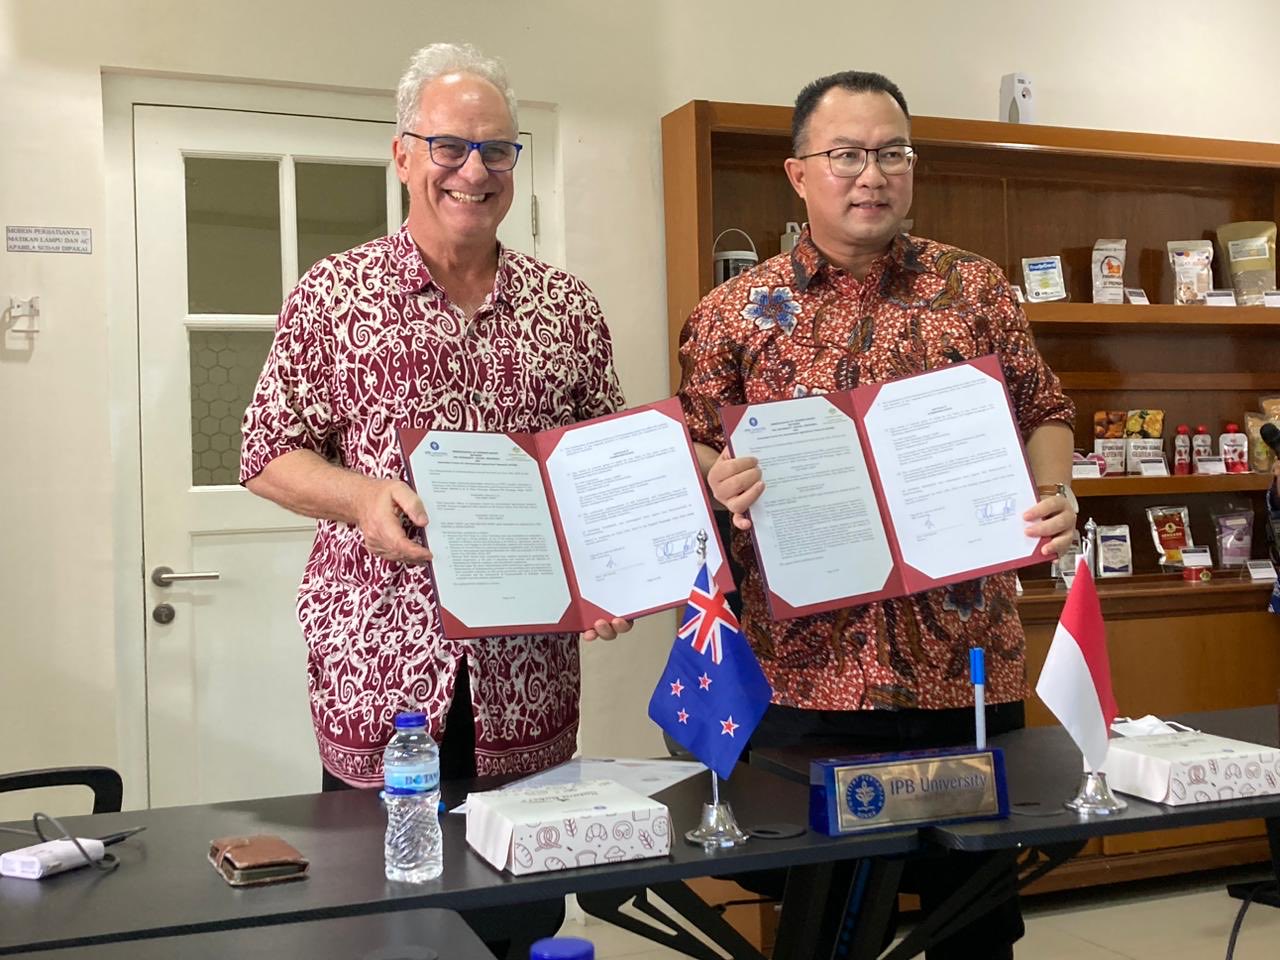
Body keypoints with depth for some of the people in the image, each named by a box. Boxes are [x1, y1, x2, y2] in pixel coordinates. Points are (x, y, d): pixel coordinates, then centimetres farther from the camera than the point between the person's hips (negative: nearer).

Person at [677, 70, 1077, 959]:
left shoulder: (976, 286, 7)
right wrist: (720, 483, -17)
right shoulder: (736, 312, 3)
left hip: (969, 661, 2)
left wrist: (1053, 496, -7)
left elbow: (1046, 414, 12)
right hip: (806, 670, -1)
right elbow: (688, 456, 5)